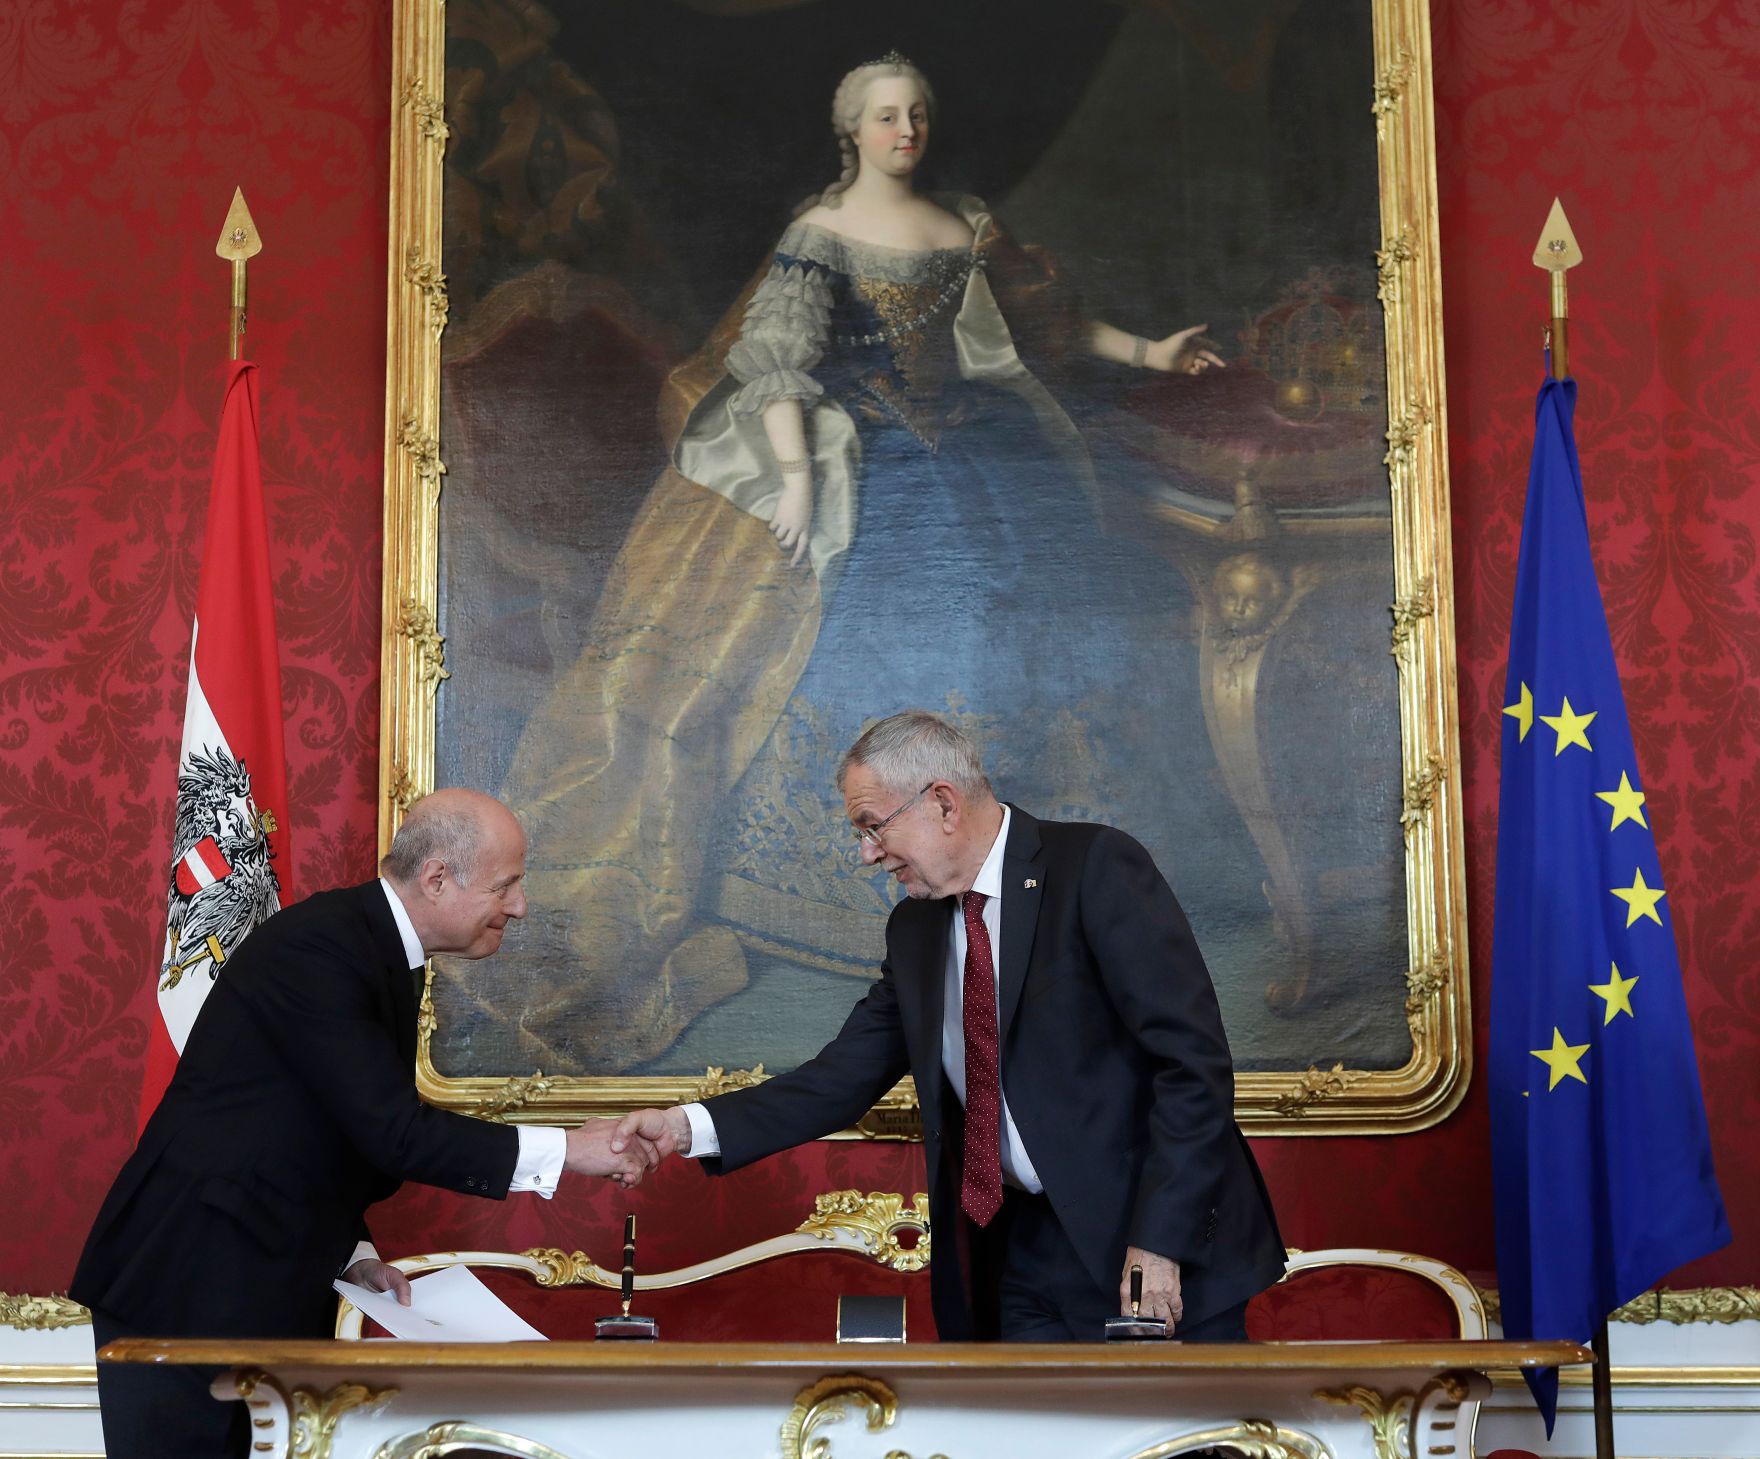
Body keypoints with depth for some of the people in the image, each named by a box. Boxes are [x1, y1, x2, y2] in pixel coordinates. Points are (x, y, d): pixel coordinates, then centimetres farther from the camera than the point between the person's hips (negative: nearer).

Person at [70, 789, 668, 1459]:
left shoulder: (382, 950, 10)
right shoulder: (316, 946, -20)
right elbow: (392, 1129, -25)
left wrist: (351, 1252, 7)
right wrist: (564, 1150, -20)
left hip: (271, 1293, 9)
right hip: (185, 1285, -9)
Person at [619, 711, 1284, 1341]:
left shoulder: (1096, 866, -11)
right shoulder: (915, 928, 10)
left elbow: (1194, 1060, -16)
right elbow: (844, 1078, 10)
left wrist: (1159, 1241, -20)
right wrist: (689, 1126, -4)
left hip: (1166, 1252, -5)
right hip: (1025, 1252, 6)